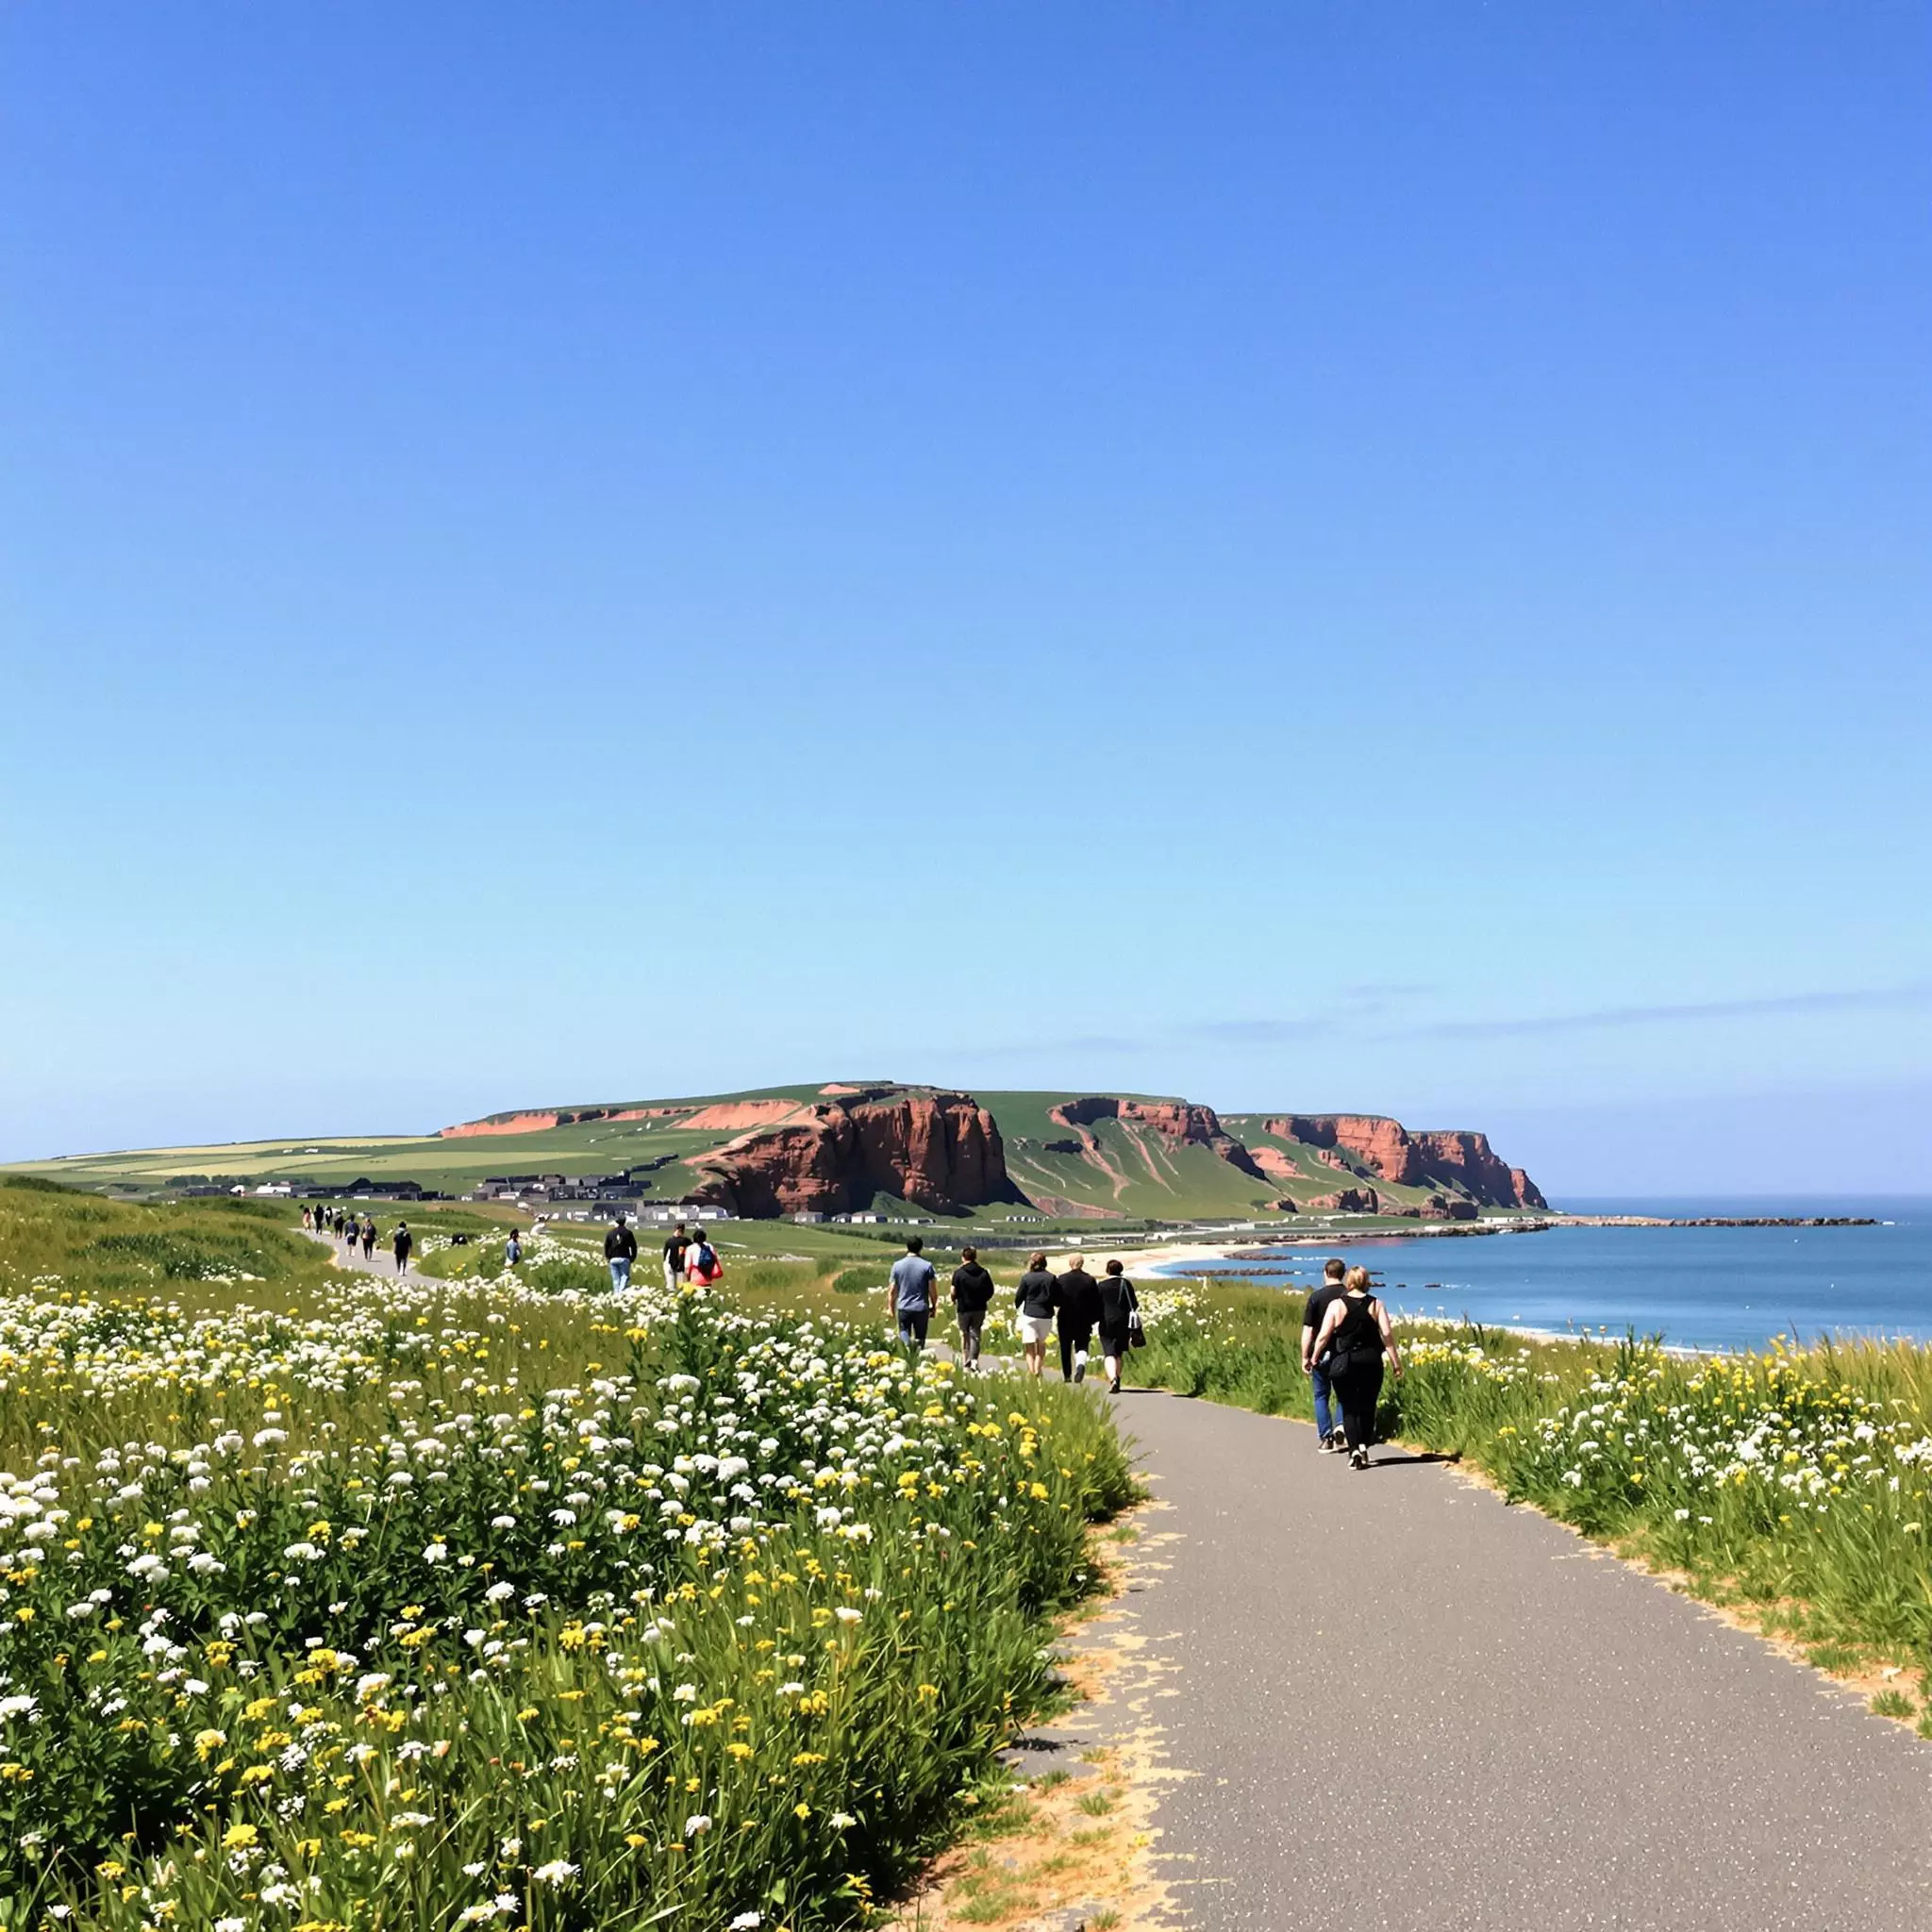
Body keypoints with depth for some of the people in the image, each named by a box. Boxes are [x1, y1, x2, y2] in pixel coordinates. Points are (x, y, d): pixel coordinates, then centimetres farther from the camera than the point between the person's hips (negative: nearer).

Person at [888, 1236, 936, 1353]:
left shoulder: (897, 1265, -1)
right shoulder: (927, 1265, -5)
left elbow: (892, 1291, 2)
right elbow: (931, 1290, -4)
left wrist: (892, 1308, 13)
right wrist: (933, 1306, 10)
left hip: (903, 1308, 0)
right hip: (921, 1308, 0)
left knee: (904, 1331, 8)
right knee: (920, 1337, 12)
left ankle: (907, 1343, -24)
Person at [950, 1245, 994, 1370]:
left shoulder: (958, 1273, -9)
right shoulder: (983, 1273, 1)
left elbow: (954, 1292, -11)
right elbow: (990, 1291, 5)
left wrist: (954, 1300, 10)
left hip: (964, 1308, -2)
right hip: (980, 1308, 2)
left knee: (964, 1335, 12)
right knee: (975, 1334, 7)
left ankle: (966, 1363, 14)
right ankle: (974, 1360, -12)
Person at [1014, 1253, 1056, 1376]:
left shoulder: (1026, 1278, -5)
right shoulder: (1051, 1278, -2)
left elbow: (1019, 1298, 1)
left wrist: (1017, 1305, 23)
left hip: (1029, 1316, -2)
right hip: (1046, 1316, 2)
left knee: (1030, 1348, 2)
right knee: (1041, 1343, 23)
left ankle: (1032, 1372, -12)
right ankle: (1038, 1369, 15)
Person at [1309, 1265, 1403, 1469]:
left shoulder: (1336, 1305, -4)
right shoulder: (1376, 1305, 0)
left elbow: (1323, 1335, -8)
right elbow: (1387, 1335, -6)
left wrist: (1314, 1357, 5)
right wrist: (1396, 1363, -1)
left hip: (1343, 1363, -1)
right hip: (1371, 1362, 1)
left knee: (1349, 1408, 5)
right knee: (1367, 1408, 14)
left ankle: (1354, 1449, -7)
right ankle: (1364, 1445, 1)